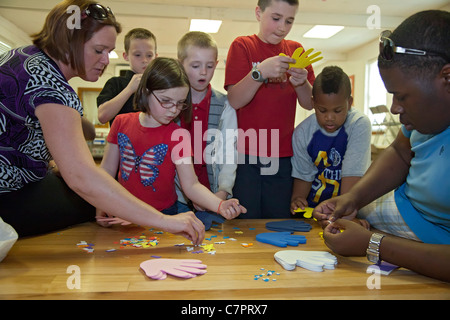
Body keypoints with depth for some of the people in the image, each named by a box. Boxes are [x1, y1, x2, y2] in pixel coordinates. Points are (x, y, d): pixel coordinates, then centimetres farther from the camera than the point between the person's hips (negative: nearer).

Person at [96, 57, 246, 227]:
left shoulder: (178, 136, -9)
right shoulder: (121, 123, 1)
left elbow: (191, 185, -13)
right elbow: (108, 169, 7)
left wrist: (220, 205, -29)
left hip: (163, 215, -2)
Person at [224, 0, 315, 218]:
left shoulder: (295, 50, 12)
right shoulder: (242, 46, 2)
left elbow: (310, 104, 7)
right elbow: (234, 101, -9)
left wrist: (301, 82, -13)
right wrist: (260, 72, -23)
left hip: (282, 156, 3)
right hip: (245, 155, -3)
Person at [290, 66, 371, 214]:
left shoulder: (360, 125, -16)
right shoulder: (302, 132, -8)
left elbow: (353, 172, -21)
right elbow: (303, 174, -1)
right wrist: (296, 199, -19)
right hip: (313, 203, 4)